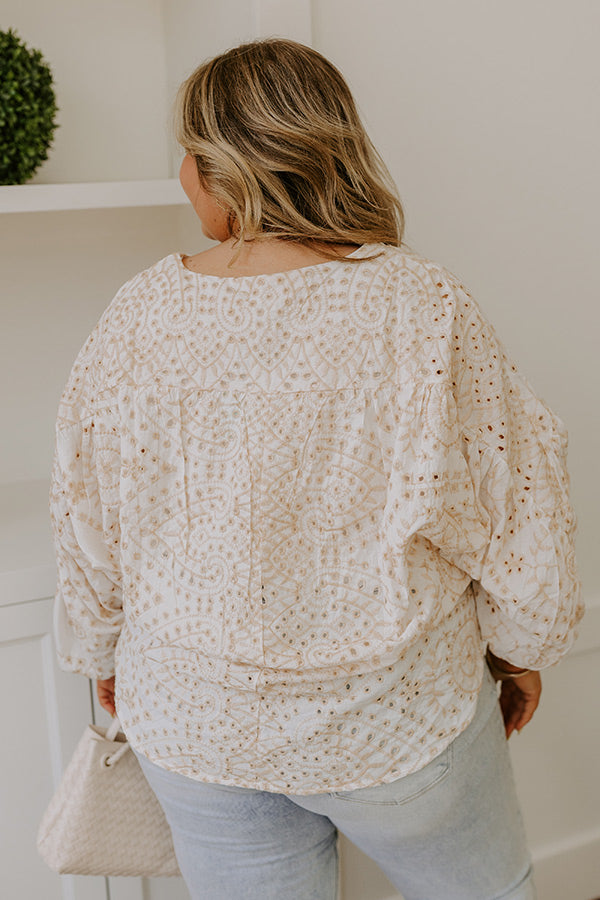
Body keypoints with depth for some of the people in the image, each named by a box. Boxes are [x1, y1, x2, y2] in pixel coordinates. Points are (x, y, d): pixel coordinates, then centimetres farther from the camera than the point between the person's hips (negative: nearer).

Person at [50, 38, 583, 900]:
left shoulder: (139, 316, -11)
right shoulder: (425, 307, -18)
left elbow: (87, 524, 0)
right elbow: (515, 506, -11)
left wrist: (105, 654, 17)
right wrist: (521, 650, 7)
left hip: (190, 723, 3)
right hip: (395, 716, -2)